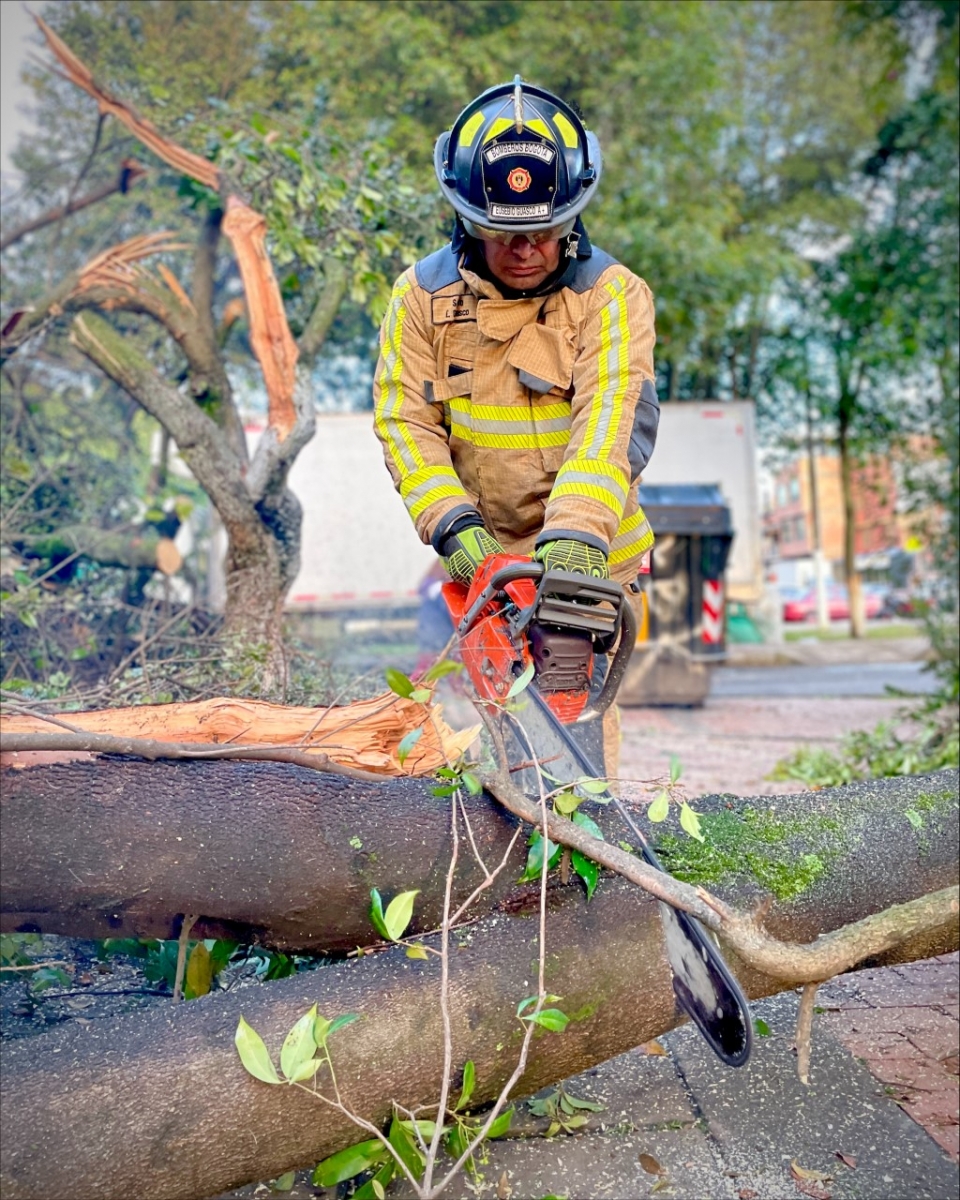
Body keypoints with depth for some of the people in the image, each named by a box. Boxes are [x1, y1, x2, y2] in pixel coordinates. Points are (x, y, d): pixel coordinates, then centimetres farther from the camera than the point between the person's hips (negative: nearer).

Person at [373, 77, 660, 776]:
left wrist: (578, 533, -38)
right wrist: (451, 523, -21)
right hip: (484, 558, 2)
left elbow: (610, 421, -23)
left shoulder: (613, 295, -10)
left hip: (588, 559, -2)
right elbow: (406, 422, -7)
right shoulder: (423, 296, -1)